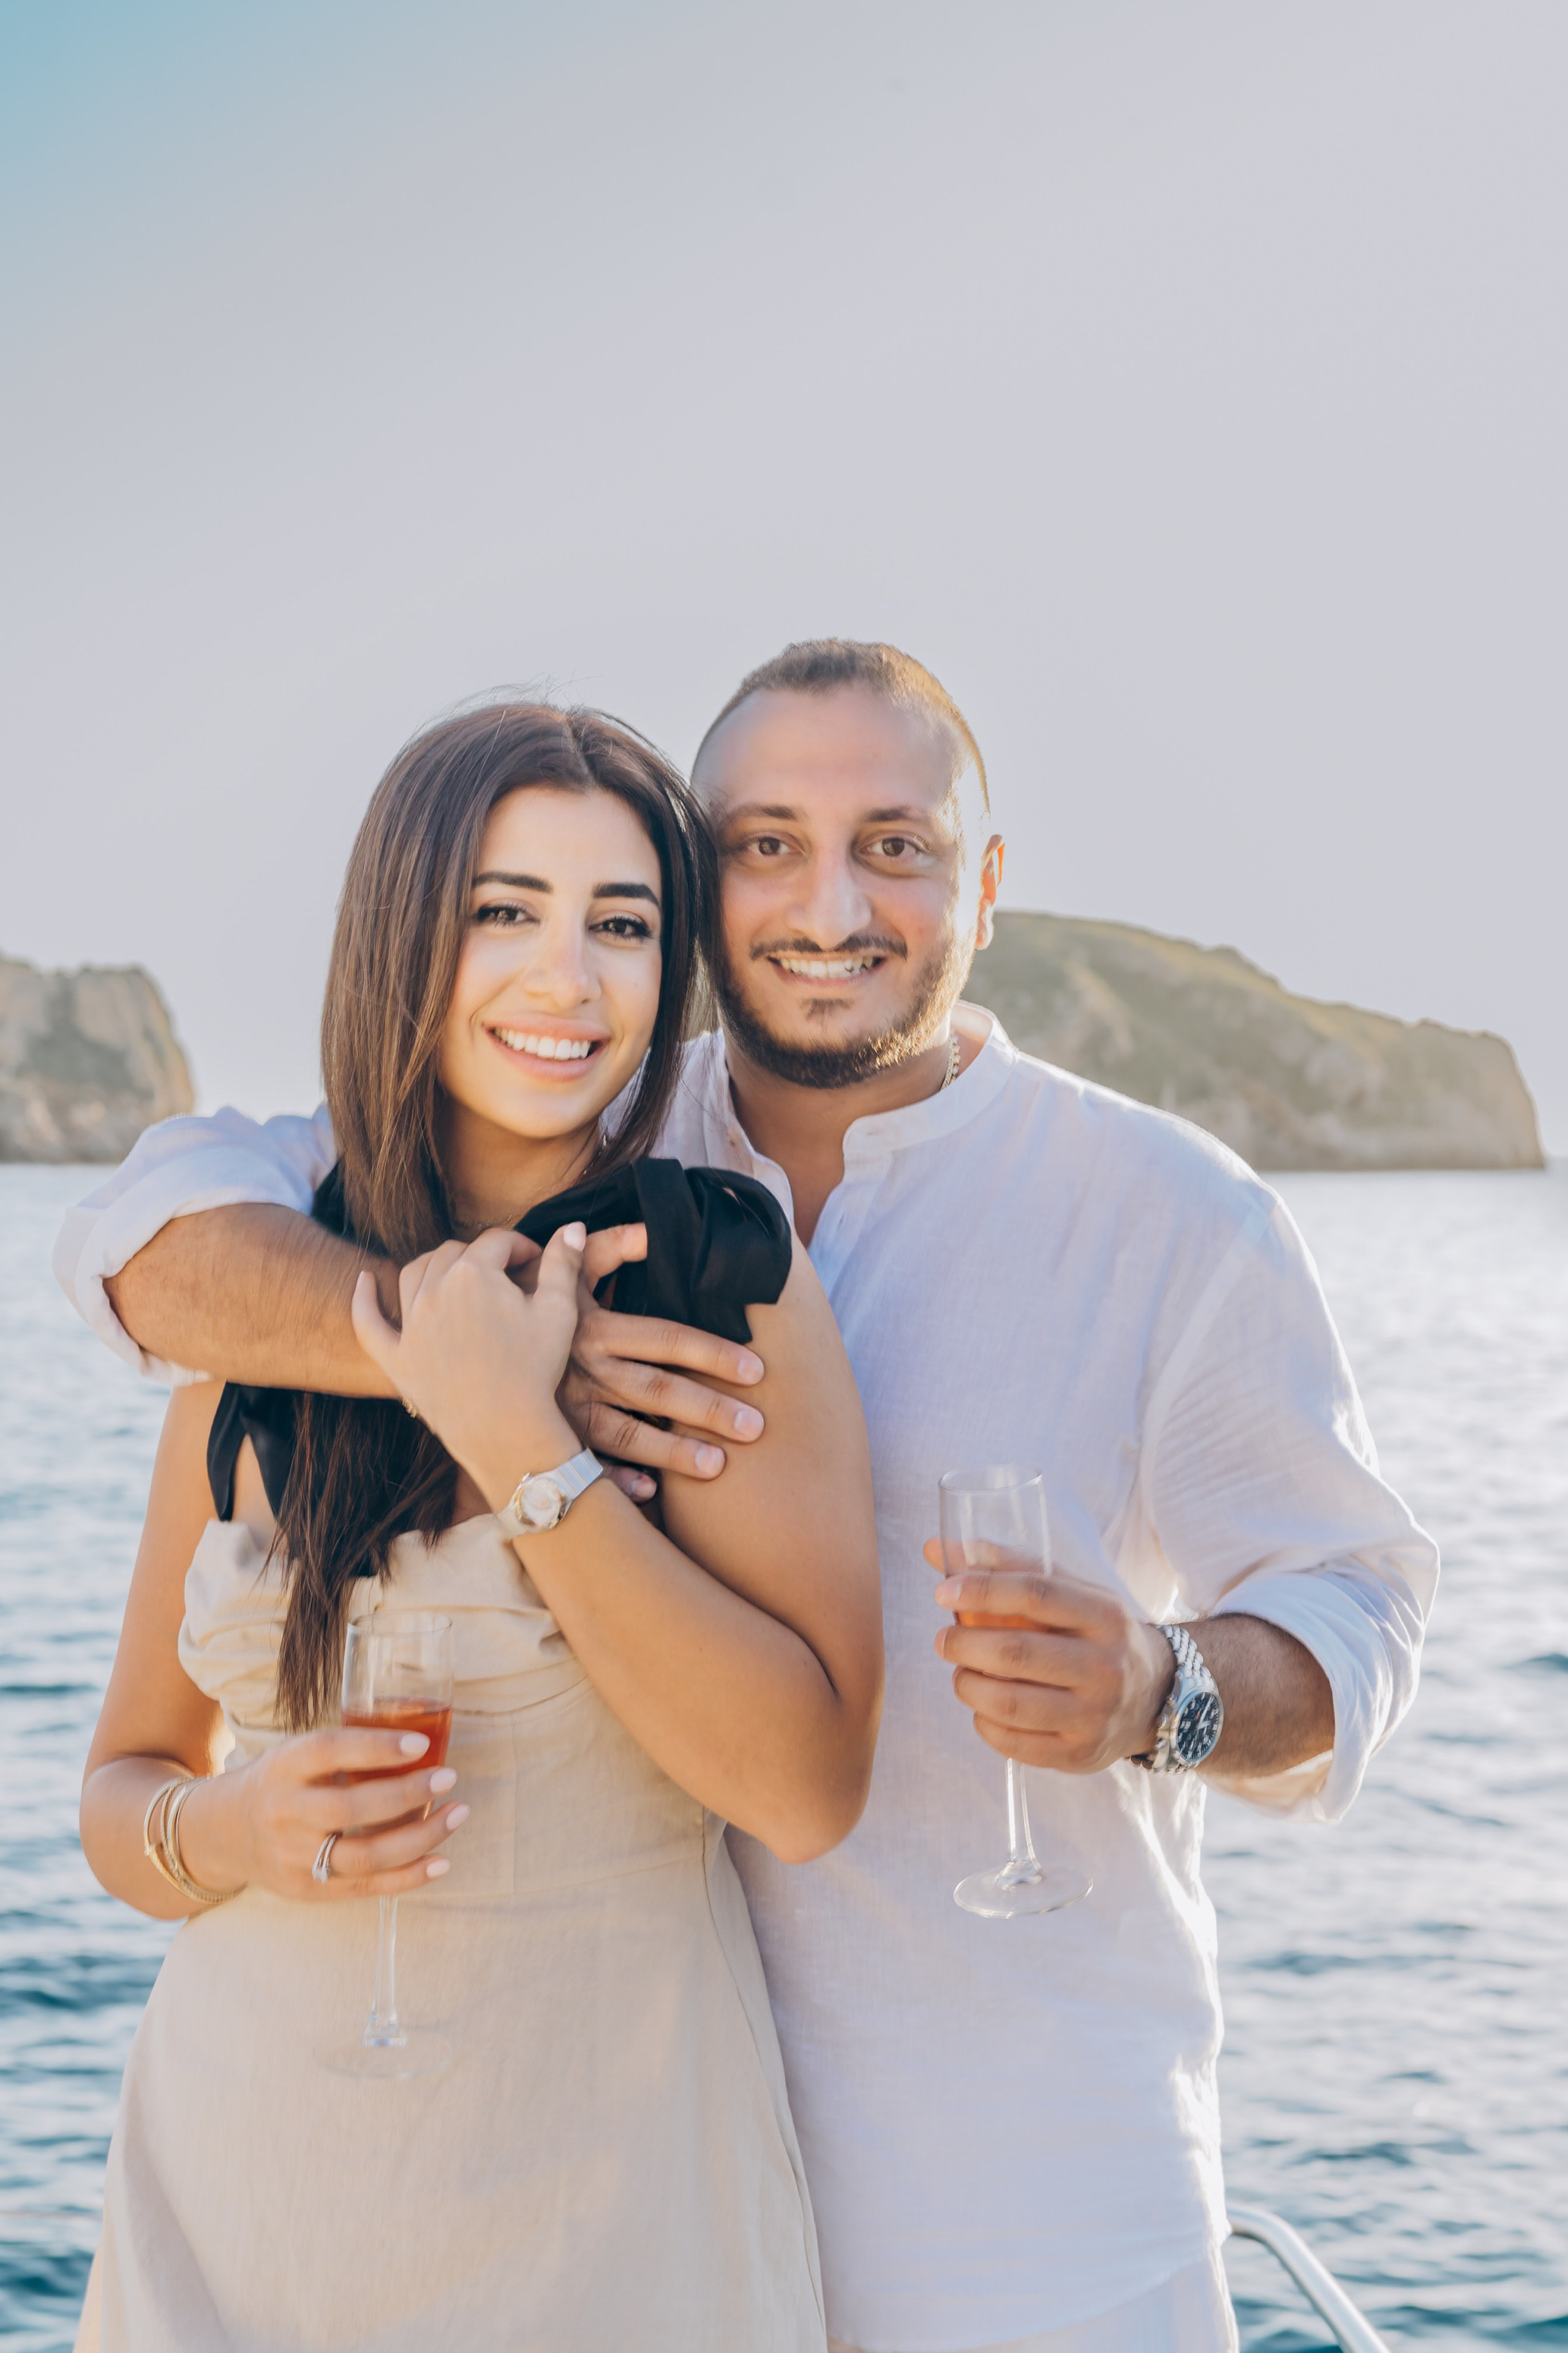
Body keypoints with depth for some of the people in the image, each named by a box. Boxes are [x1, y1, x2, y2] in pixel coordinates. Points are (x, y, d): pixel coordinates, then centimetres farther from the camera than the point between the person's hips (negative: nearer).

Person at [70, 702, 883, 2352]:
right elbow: (126, 1787, 9)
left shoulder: (731, 1285, -9)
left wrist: (516, 1439, -21)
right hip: (237, 2172, 3)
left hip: (595, 2209, -3)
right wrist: (237, 1831, -13)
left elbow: (808, 1786, -18)